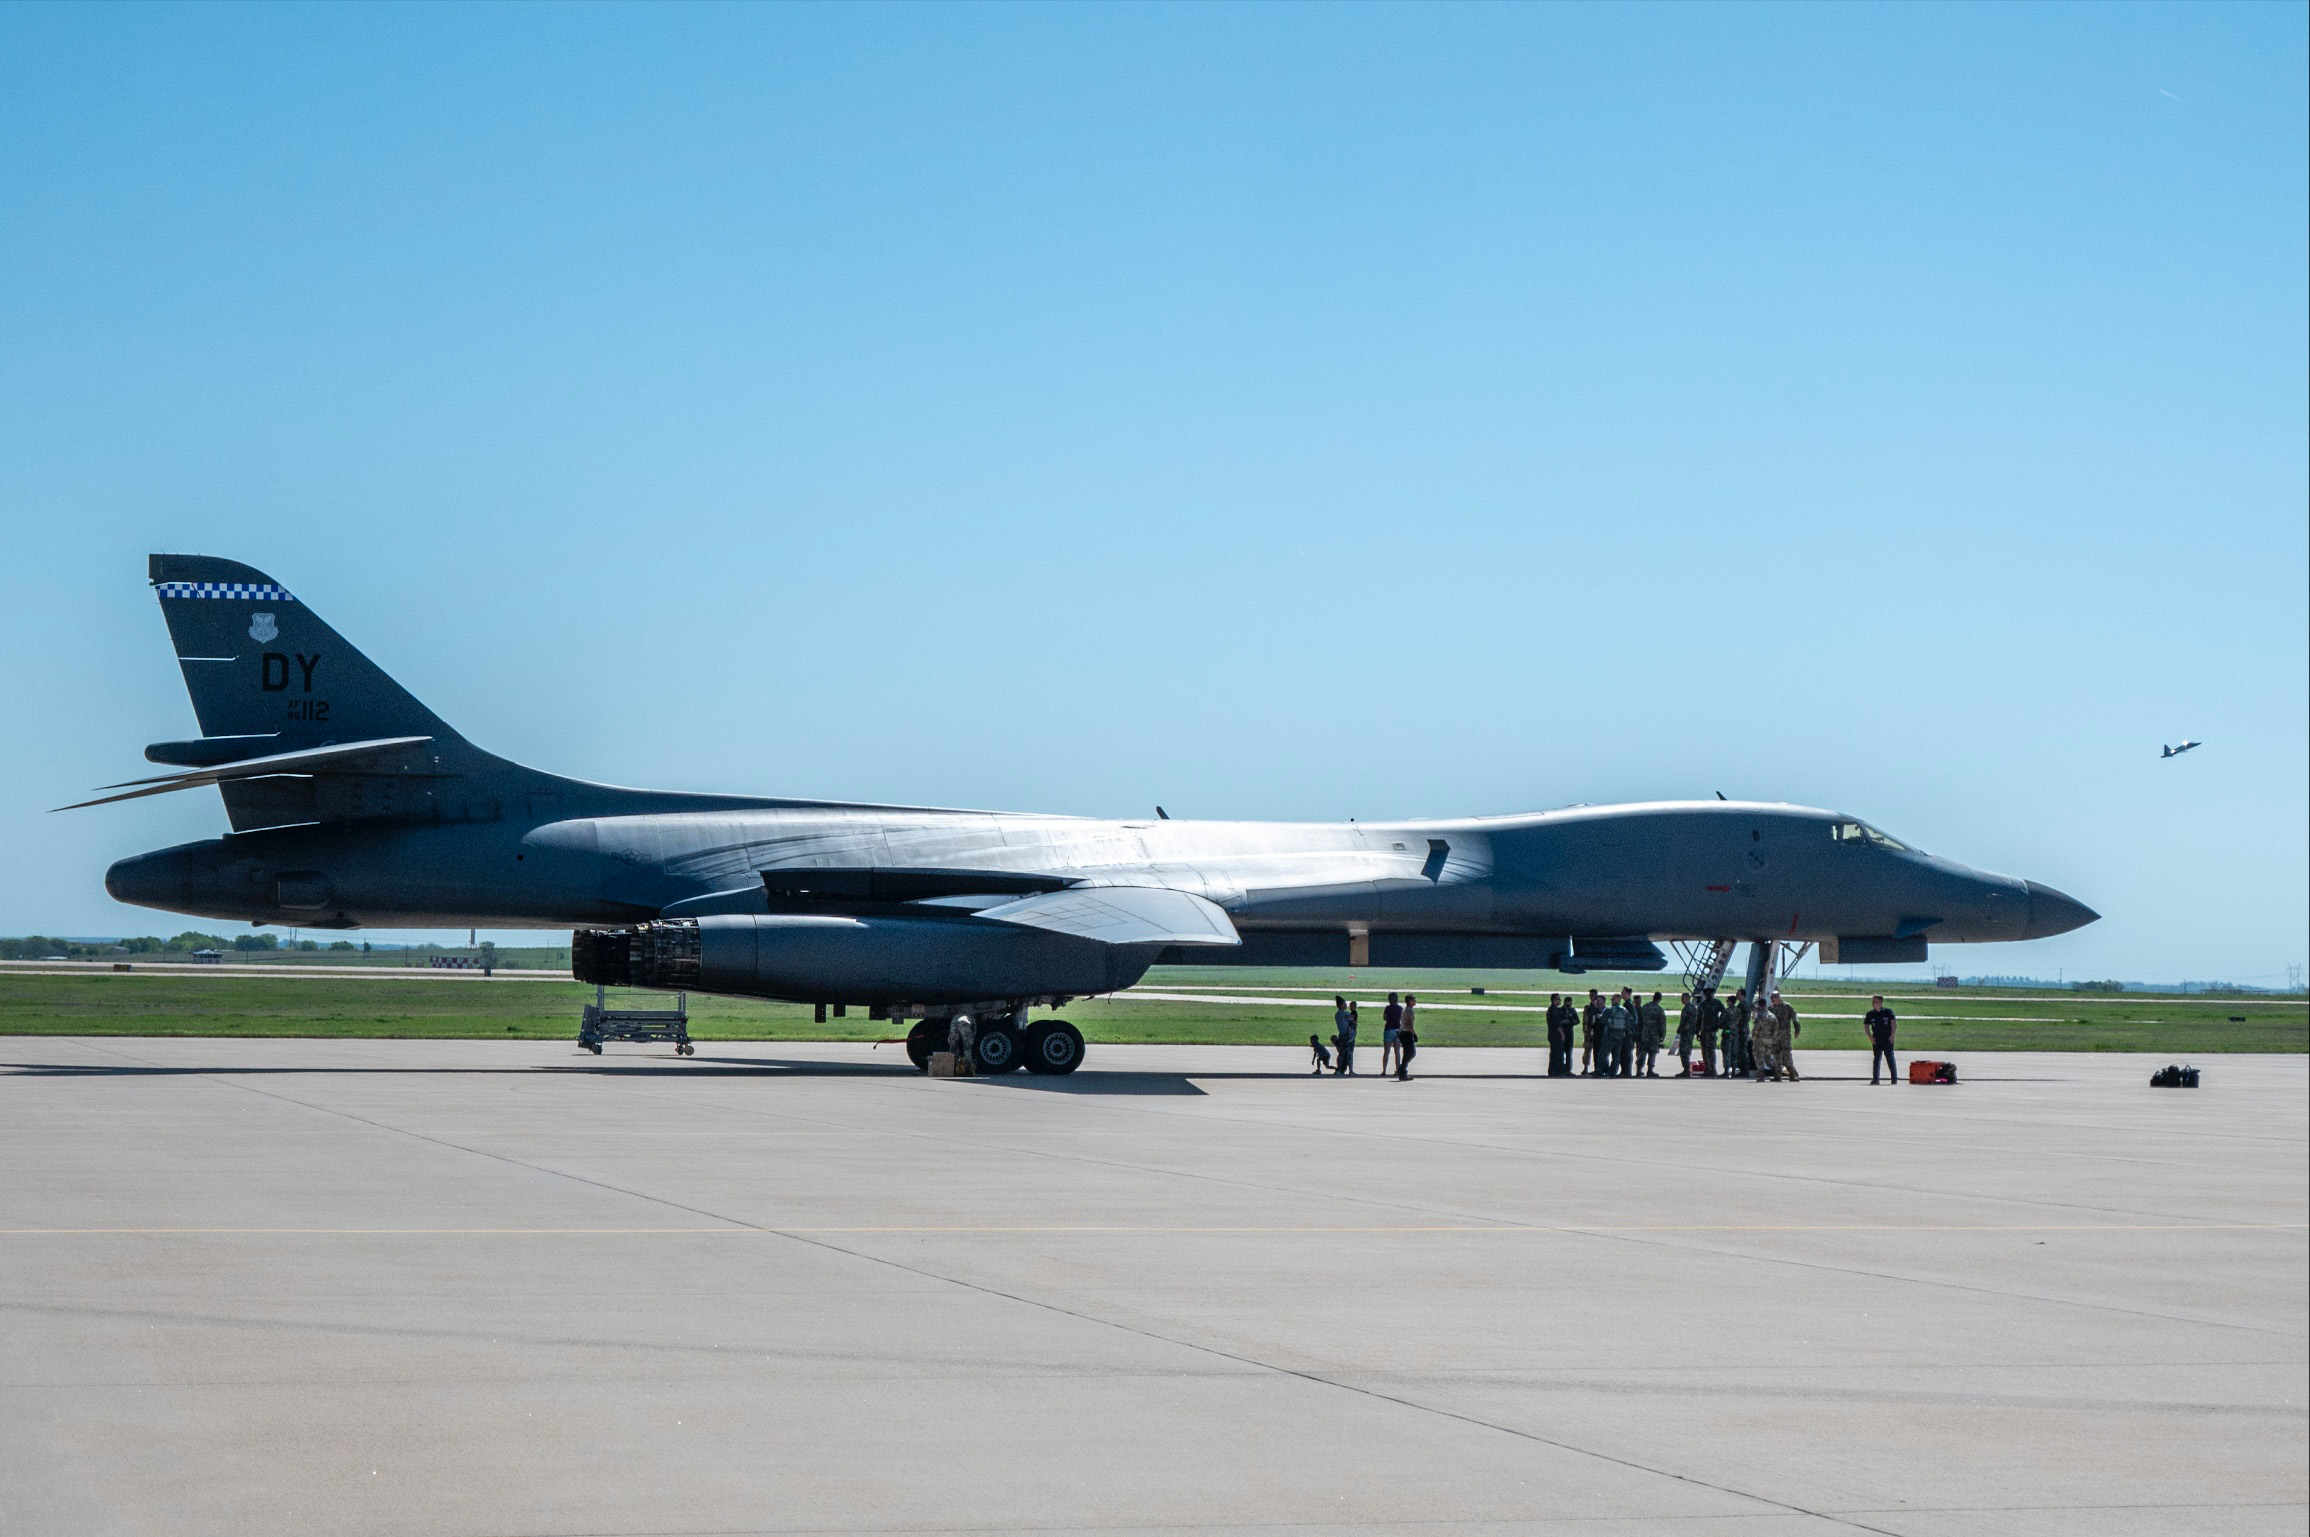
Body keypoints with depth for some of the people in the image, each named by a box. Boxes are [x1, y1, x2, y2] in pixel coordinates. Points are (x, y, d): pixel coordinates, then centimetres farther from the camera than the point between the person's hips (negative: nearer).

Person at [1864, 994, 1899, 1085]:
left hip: (1888, 1040, -3)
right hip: (1876, 1040, 3)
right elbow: (1866, 1026, 11)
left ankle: (1894, 1078, 2)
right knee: (1876, 1059, 4)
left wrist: (1892, 1035, -7)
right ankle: (1875, 1079, 8)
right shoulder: (1870, 1014, 5)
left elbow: (1893, 1023, 1)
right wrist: (1870, 1037, 0)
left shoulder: (1888, 1012, -2)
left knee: (1890, 1058, -4)